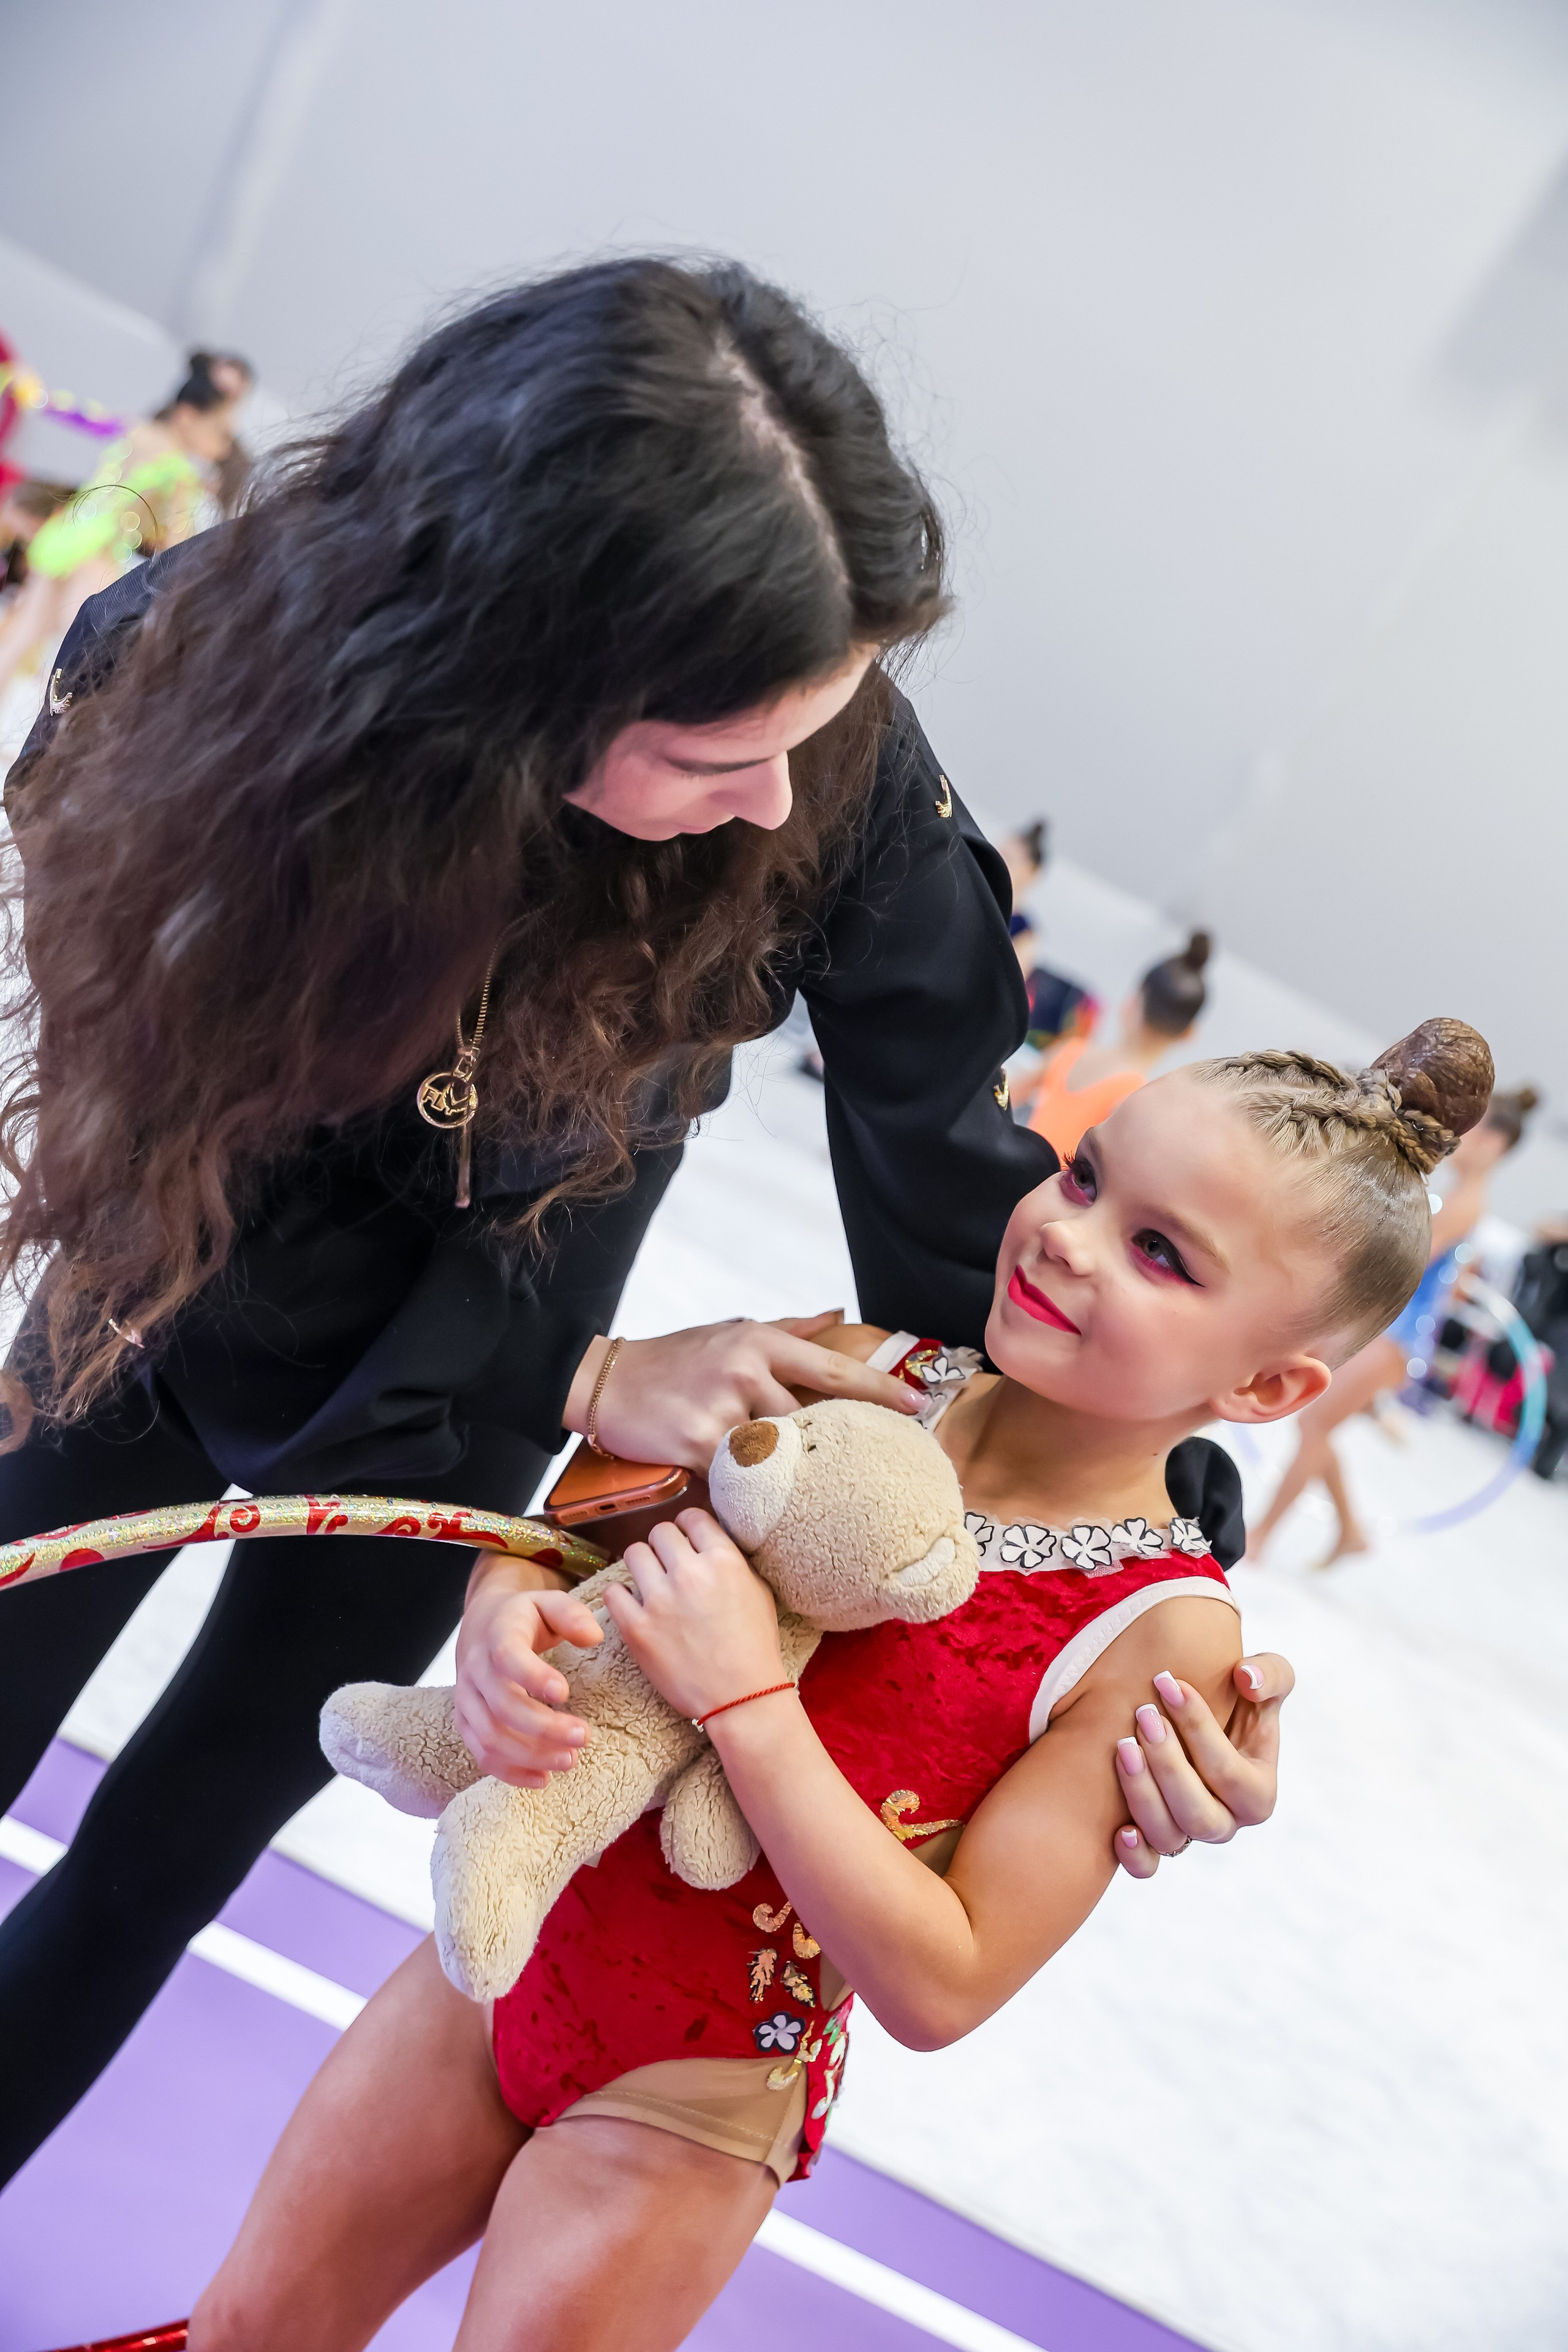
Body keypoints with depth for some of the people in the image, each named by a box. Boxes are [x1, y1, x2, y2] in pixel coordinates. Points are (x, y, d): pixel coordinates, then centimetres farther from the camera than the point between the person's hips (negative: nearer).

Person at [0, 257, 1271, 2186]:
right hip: (213, 1254, 1)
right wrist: (582, 1381, -34)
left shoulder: (844, 773, -31)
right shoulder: (193, 677, -31)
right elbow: (207, 1237, -25)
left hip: (518, 1282, 0)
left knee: (176, 1837, 9)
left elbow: (949, 1175, -19)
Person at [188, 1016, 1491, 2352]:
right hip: (508, 1948, 5)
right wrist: (507, 1621, -23)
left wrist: (746, 1699, -29)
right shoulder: (863, 1375, -9)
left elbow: (939, 1989, -21)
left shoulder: (1162, 1636, -20)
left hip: (685, 2108, -4)